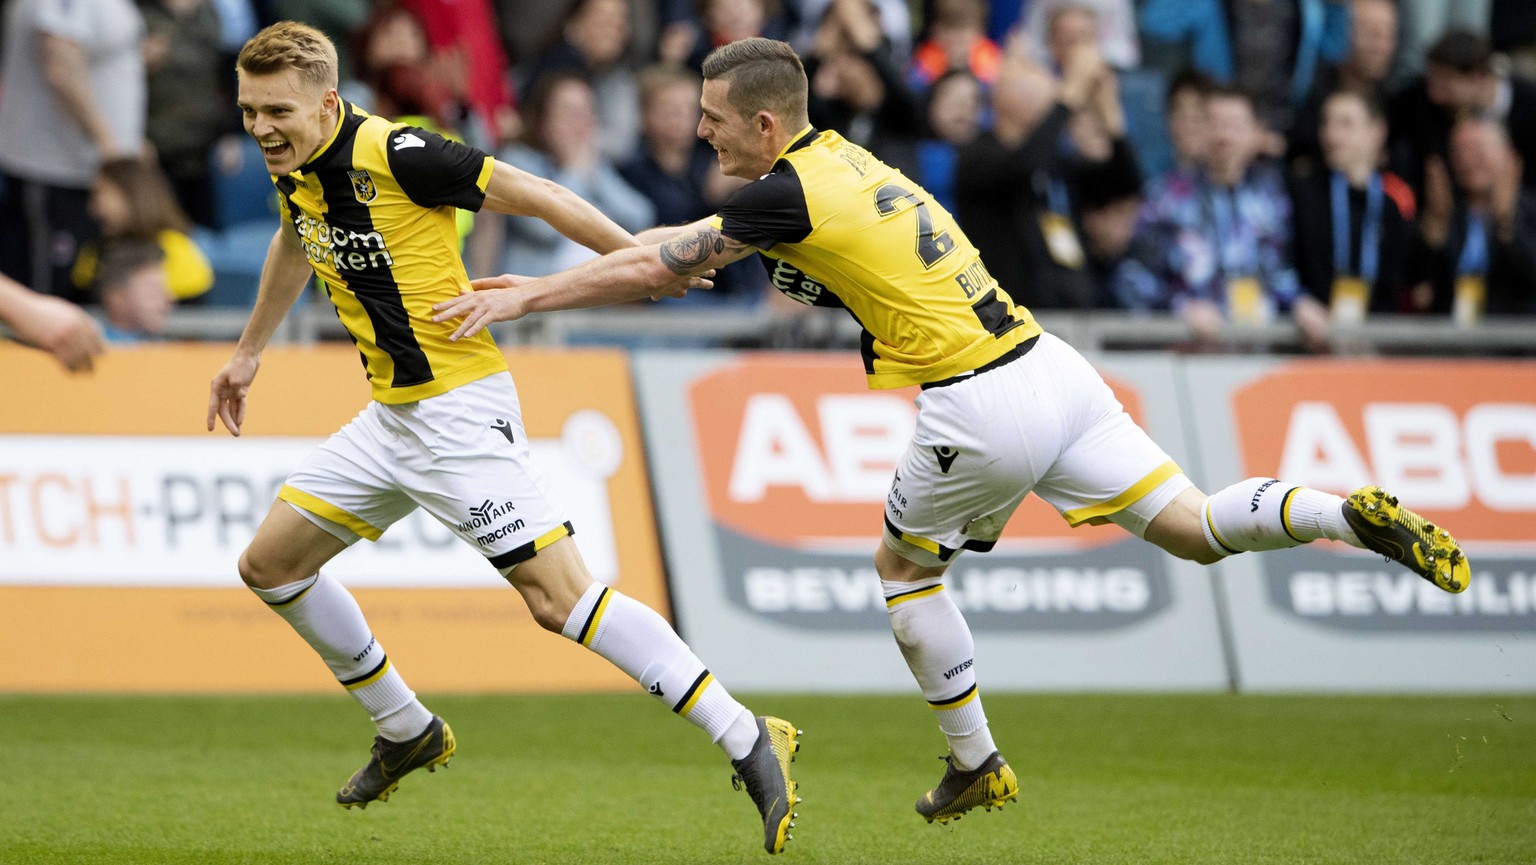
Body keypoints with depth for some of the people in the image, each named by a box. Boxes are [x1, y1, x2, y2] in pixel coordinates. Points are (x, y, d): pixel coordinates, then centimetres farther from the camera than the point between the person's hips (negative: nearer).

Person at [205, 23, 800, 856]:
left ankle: (748, 741, -16)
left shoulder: (391, 153, -21)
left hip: (459, 408, -9)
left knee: (559, 598, -17)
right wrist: (248, 352, 39)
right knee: (270, 565, 12)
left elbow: (530, 193, -15)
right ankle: (407, 731, 29)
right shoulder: (294, 168, 5)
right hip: (389, 414, 9)